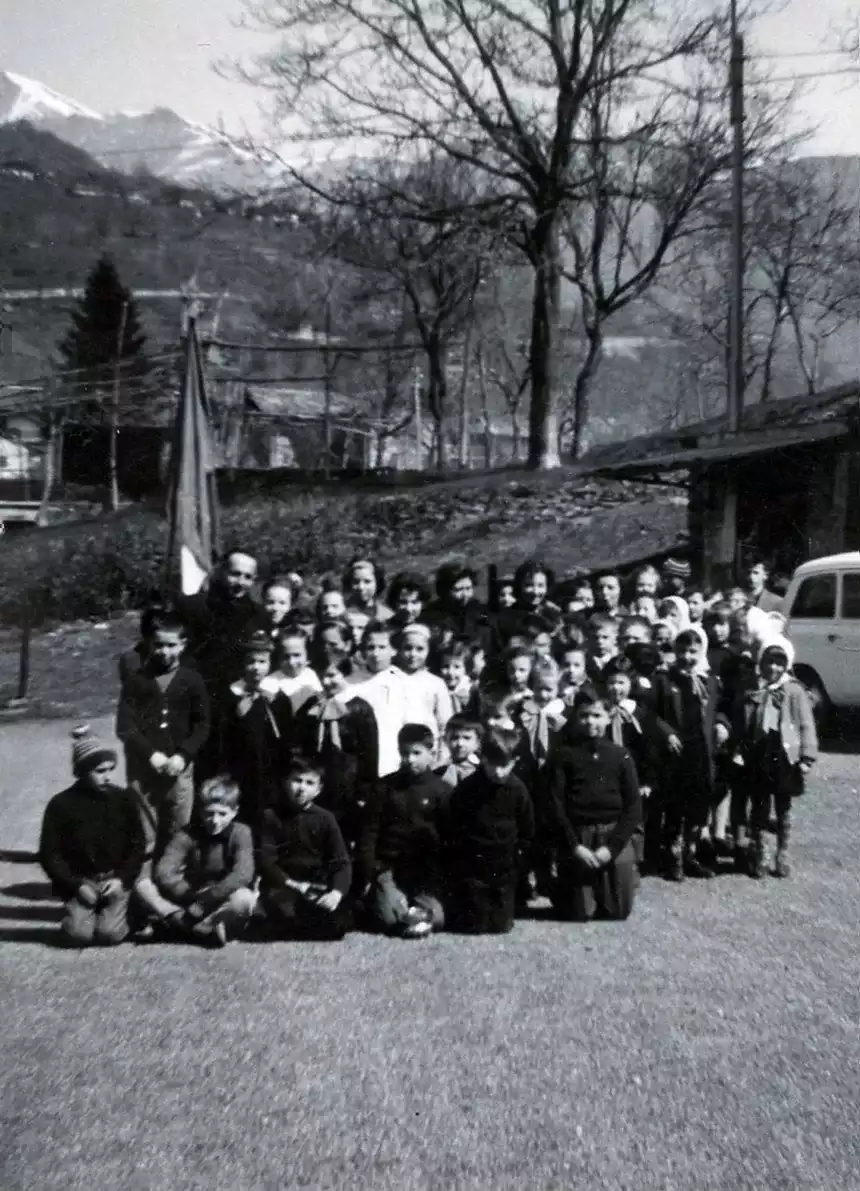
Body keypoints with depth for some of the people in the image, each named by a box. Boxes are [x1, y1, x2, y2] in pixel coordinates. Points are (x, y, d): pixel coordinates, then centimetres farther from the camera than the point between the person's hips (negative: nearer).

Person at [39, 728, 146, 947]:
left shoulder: (124, 799, 0)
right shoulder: (60, 804, -5)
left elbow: (138, 845, 4)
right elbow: (49, 854, -2)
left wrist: (122, 878, -11)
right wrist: (76, 885, -12)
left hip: (115, 880, 0)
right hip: (80, 882, 0)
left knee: (109, 933, -20)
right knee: (78, 934, -21)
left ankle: (122, 912, 14)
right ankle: (76, 911, 12)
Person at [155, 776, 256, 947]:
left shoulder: (240, 832, -13)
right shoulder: (187, 835, -10)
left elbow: (243, 874, -28)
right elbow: (163, 874, -21)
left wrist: (205, 901, -30)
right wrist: (193, 897, -28)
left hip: (224, 903, -2)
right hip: (192, 902, 2)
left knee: (243, 898, -37)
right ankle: (207, 930, -24)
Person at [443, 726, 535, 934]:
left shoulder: (518, 790, -7)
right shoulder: (465, 789, -14)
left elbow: (527, 832, 6)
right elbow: (449, 832, -6)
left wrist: (515, 861, 4)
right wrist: (455, 868, -4)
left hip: (504, 872, 2)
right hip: (471, 869, -2)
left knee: (500, 926, 4)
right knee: (474, 927, 1)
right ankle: (455, 904, 30)